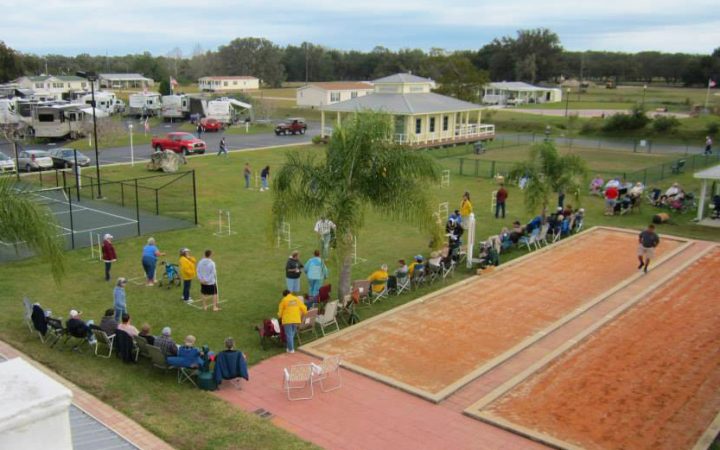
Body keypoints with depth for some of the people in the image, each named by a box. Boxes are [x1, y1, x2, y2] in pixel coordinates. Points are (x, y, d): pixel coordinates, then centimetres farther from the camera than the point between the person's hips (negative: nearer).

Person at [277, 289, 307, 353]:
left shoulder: (284, 300, -3)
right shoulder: (297, 299, 7)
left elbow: (280, 311, 2)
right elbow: (304, 308, 4)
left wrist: (279, 316, 21)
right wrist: (303, 314, 21)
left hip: (287, 320, -4)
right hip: (296, 319, 4)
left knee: (289, 335, 2)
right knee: (292, 334, 18)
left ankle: (291, 349, 4)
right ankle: (291, 347, 23)